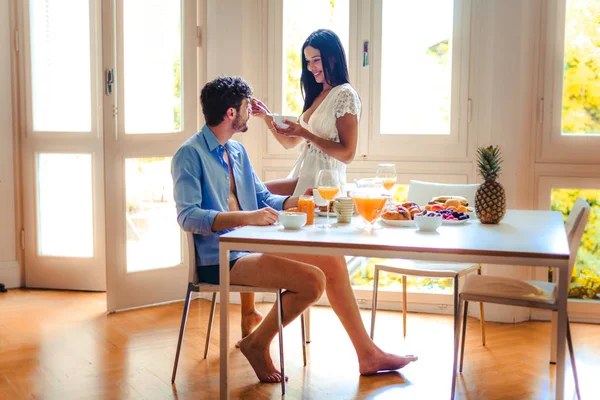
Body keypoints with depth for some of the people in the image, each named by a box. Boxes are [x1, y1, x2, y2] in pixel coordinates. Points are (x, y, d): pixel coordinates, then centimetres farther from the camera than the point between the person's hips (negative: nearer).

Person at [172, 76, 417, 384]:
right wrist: (246, 217, -33)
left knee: (333, 261, 1)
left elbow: (264, 199, 20)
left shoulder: (237, 151, 16)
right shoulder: (190, 154, -11)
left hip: (252, 246, 9)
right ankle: (257, 343, -2)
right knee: (312, 280, -23)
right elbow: (188, 216, -22)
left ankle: (367, 354, 8)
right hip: (221, 259, -9)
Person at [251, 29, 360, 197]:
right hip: (303, 179, 8)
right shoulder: (316, 95, 15)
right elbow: (289, 142, 16)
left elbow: (347, 155, -15)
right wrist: (267, 116, 1)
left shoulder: (345, 94, -9)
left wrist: (305, 134, -20)